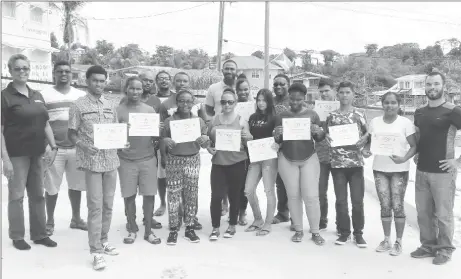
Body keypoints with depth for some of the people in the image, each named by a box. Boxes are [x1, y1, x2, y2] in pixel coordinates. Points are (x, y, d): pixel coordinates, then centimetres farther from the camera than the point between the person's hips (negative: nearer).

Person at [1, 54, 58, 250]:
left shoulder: (37, 96, 11)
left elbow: (46, 124, 14)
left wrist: (53, 147, 5)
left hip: (36, 153, 6)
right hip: (17, 154, -6)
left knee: (38, 195, 12)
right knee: (16, 196, 5)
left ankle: (39, 234, 24)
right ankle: (17, 237, 19)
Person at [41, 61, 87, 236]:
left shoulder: (81, 95, 8)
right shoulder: (44, 95, -1)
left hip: (77, 148, 3)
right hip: (54, 148, -2)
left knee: (76, 185, 10)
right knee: (52, 187, 5)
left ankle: (76, 219, 26)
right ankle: (50, 221, 21)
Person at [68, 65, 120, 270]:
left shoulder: (110, 106, 10)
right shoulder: (78, 105, -3)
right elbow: (71, 134, -3)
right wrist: (84, 146, -20)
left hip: (111, 160, 5)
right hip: (92, 161, -5)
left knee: (108, 204, 11)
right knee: (95, 205, -5)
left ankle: (104, 241, 26)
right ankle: (96, 251, 1)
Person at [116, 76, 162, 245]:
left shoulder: (150, 110, 6)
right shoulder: (118, 110, 0)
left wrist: (157, 131, -14)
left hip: (148, 158, 2)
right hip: (126, 160, -1)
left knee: (149, 195, 3)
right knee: (129, 195, 5)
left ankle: (148, 230, 17)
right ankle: (132, 229, 22)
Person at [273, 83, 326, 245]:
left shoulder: (312, 114, 1)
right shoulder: (282, 116, 3)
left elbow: (319, 139, 5)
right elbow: (277, 141, 5)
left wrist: (318, 131, -18)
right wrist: (277, 135, -18)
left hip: (309, 159, -1)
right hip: (287, 160, 1)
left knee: (311, 196, -3)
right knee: (293, 195, 5)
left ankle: (315, 232, 10)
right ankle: (298, 230, 17)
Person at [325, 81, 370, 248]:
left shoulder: (359, 115, 3)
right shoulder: (332, 116, 5)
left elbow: (368, 134, 8)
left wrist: (364, 139, -13)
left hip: (356, 163, -1)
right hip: (337, 163, 1)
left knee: (357, 200, 3)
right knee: (340, 200, 6)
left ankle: (358, 233, 17)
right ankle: (344, 232, 19)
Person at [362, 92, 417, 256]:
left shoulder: (405, 123, -5)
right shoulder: (375, 122, 5)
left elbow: (414, 146, -6)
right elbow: (370, 142, 11)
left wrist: (404, 158, -23)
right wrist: (365, 150, -11)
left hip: (399, 170, -3)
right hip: (379, 169, 3)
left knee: (398, 206, 0)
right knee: (385, 206, 8)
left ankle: (398, 242, 14)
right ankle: (386, 240, 21)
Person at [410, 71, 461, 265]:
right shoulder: (419, 113, 9)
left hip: (443, 172, -5)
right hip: (421, 171, 6)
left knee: (443, 214, 3)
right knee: (423, 213, 12)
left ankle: (445, 250, 20)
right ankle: (428, 246, 27)